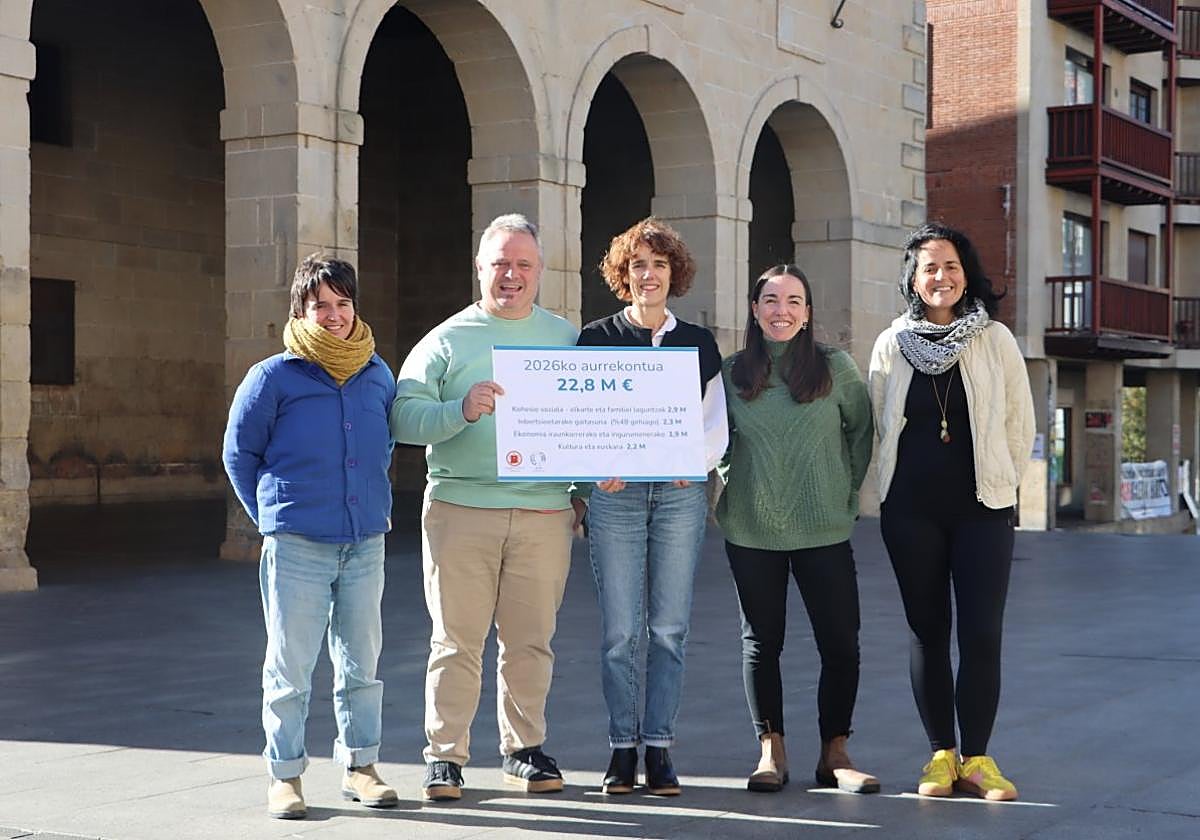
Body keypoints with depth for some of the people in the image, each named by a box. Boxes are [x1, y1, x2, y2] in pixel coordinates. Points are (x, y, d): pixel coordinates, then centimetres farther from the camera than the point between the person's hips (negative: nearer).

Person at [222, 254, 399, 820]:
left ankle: (360, 766, 22)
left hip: (365, 541, 4)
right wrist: (273, 517, 5)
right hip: (296, 544, -4)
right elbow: (239, 455, 4)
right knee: (290, 666, 1)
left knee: (361, 662, 10)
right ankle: (285, 776, 11)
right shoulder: (273, 377, -4)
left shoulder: (378, 375, 8)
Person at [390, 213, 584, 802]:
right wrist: (463, 410, -19)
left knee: (530, 640, 7)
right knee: (457, 640, 1)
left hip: (544, 513, 2)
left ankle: (524, 748, 20)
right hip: (460, 507, -2)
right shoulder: (446, 340, 5)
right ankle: (445, 755, 10)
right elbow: (404, 416, -4)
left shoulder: (567, 338, 14)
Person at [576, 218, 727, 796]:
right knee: (619, 629, -3)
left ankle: (659, 747, 7)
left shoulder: (698, 343, 13)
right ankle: (622, 748, 6)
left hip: (680, 493, 1)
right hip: (615, 492, -1)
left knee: (670, 627, 0)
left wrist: (695, 460, -10)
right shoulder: (596, 338, 8)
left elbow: (716, 424, 10)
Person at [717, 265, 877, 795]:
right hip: (751, 531, 1)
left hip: (824, 531, -1)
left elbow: (863, 431, 8)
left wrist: (846, 493, 6)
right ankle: (770, 751, 16)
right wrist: (732, 492, 7)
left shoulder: (836, 368, 0)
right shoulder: (732, 373, 4)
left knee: (841, 645, -1)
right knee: (761, 642, 6)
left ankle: (835, 753, 13)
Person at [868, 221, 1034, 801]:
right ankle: (941, 754, 15)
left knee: (982, 635, -6)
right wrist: (920, 474, 10)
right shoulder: (891, 345, 4)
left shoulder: (995, 339, 2)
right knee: (928, 632, 5)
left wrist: (1000, 484, 8)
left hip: (981, 510, -1)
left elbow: (1020, 422, 7)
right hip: (911, 510, 1)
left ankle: (976, 759, 5)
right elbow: (879, 424, 12)